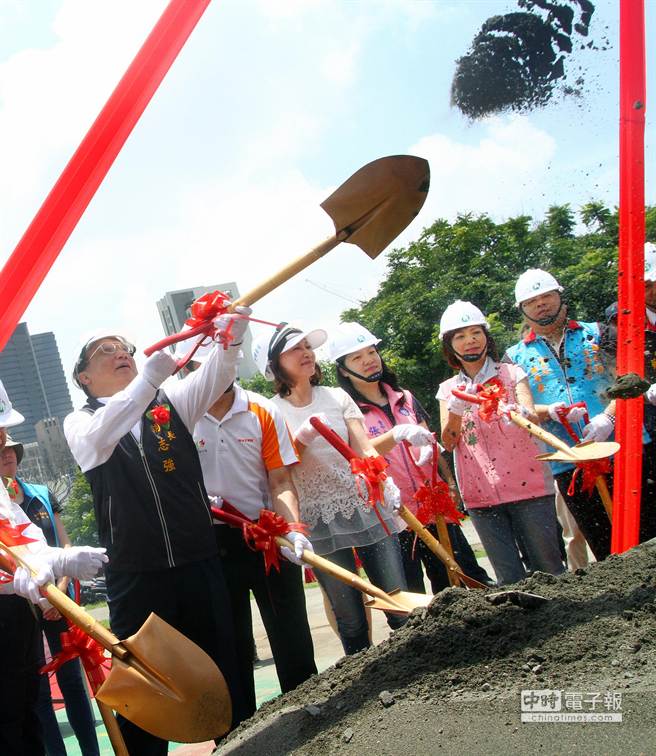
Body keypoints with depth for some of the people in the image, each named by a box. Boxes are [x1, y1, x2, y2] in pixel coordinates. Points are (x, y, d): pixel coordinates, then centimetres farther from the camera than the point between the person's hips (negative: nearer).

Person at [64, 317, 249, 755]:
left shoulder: (171, 402, 10)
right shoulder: (80, 423, 3)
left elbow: (213, 377, -9)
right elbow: (98, 440, -21)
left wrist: (232, 335, -31)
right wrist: (149, 377, -33)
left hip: (200, 565, 2)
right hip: (137, 576, -2)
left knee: (223, 672, 12)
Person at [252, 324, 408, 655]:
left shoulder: (337, 397, 7)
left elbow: (365, 450, -1)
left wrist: (387, 485, -20)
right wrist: (301, 439, -20)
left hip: (366, 509, 2)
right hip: (321, 524, -2)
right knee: (351, 622, 3)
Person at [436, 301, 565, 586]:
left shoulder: (511, 373, 4)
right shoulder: (448, 389, 10)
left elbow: (533, 418, -13)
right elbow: (448, 441, -4)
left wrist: (520, 415, -37)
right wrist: (455, 411, -24)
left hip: (527, 487, -2)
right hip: (481, 495, 2)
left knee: (548, 569, 2)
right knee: (510, 578, 4)